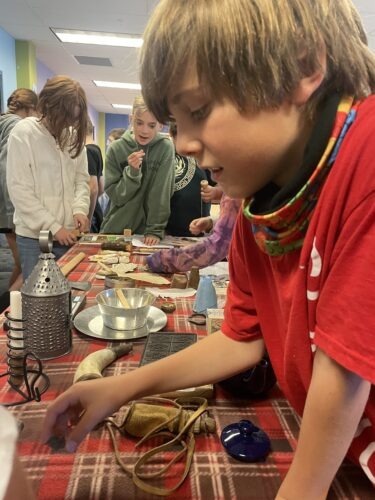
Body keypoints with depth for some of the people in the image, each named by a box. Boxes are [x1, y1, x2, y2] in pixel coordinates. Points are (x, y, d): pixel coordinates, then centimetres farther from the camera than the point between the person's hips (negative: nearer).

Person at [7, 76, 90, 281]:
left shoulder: (74, 134, 4)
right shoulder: (22, 133, -8)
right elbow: (19, 190, -11)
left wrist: (80, 208, -9)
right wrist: (53, 226, -14)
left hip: (68, 233, 4)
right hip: (34, 236, -4)